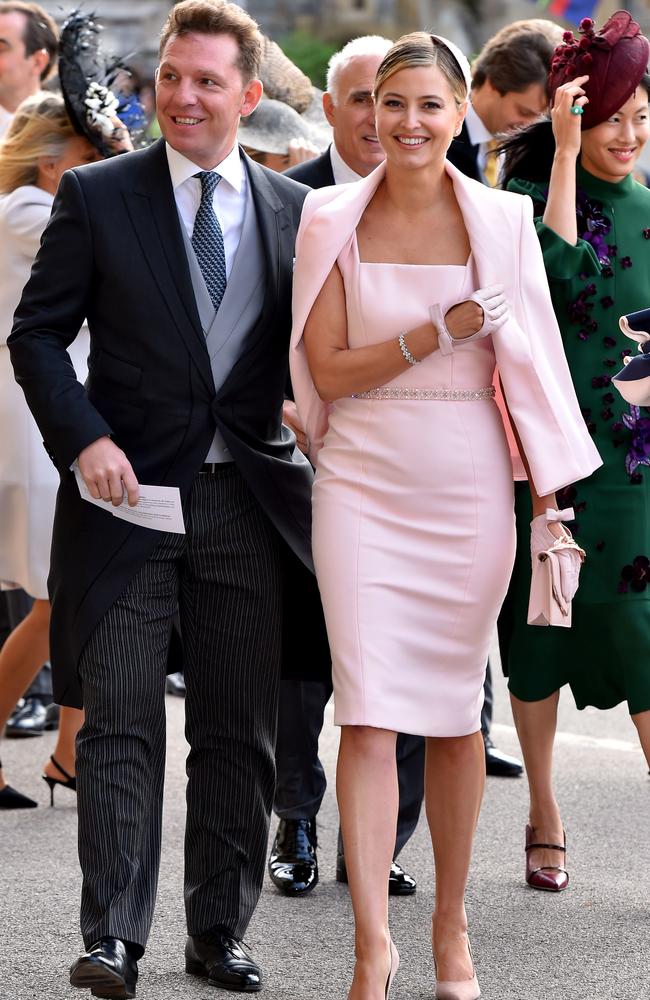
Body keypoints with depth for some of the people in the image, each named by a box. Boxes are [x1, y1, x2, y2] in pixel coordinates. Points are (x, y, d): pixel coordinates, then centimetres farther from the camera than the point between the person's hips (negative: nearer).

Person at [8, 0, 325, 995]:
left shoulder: (296, 211, 9)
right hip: (131, 495, -2)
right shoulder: (98, 194, 2)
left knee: (239, 734, 7)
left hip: (248, 502, 3)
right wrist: (83, 438, -11)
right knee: (122, 722, -6)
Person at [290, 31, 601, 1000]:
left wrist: (549, 488, -1)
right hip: (364, 477, 0)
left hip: (469, 482, 0)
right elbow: (329, 370, -1)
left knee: (456, 711, 9)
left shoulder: (501, 220, 2)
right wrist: (438, 334, -13)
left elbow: (528, 363, 4)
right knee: (368, 712, -8)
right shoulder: (334, 222, 2)